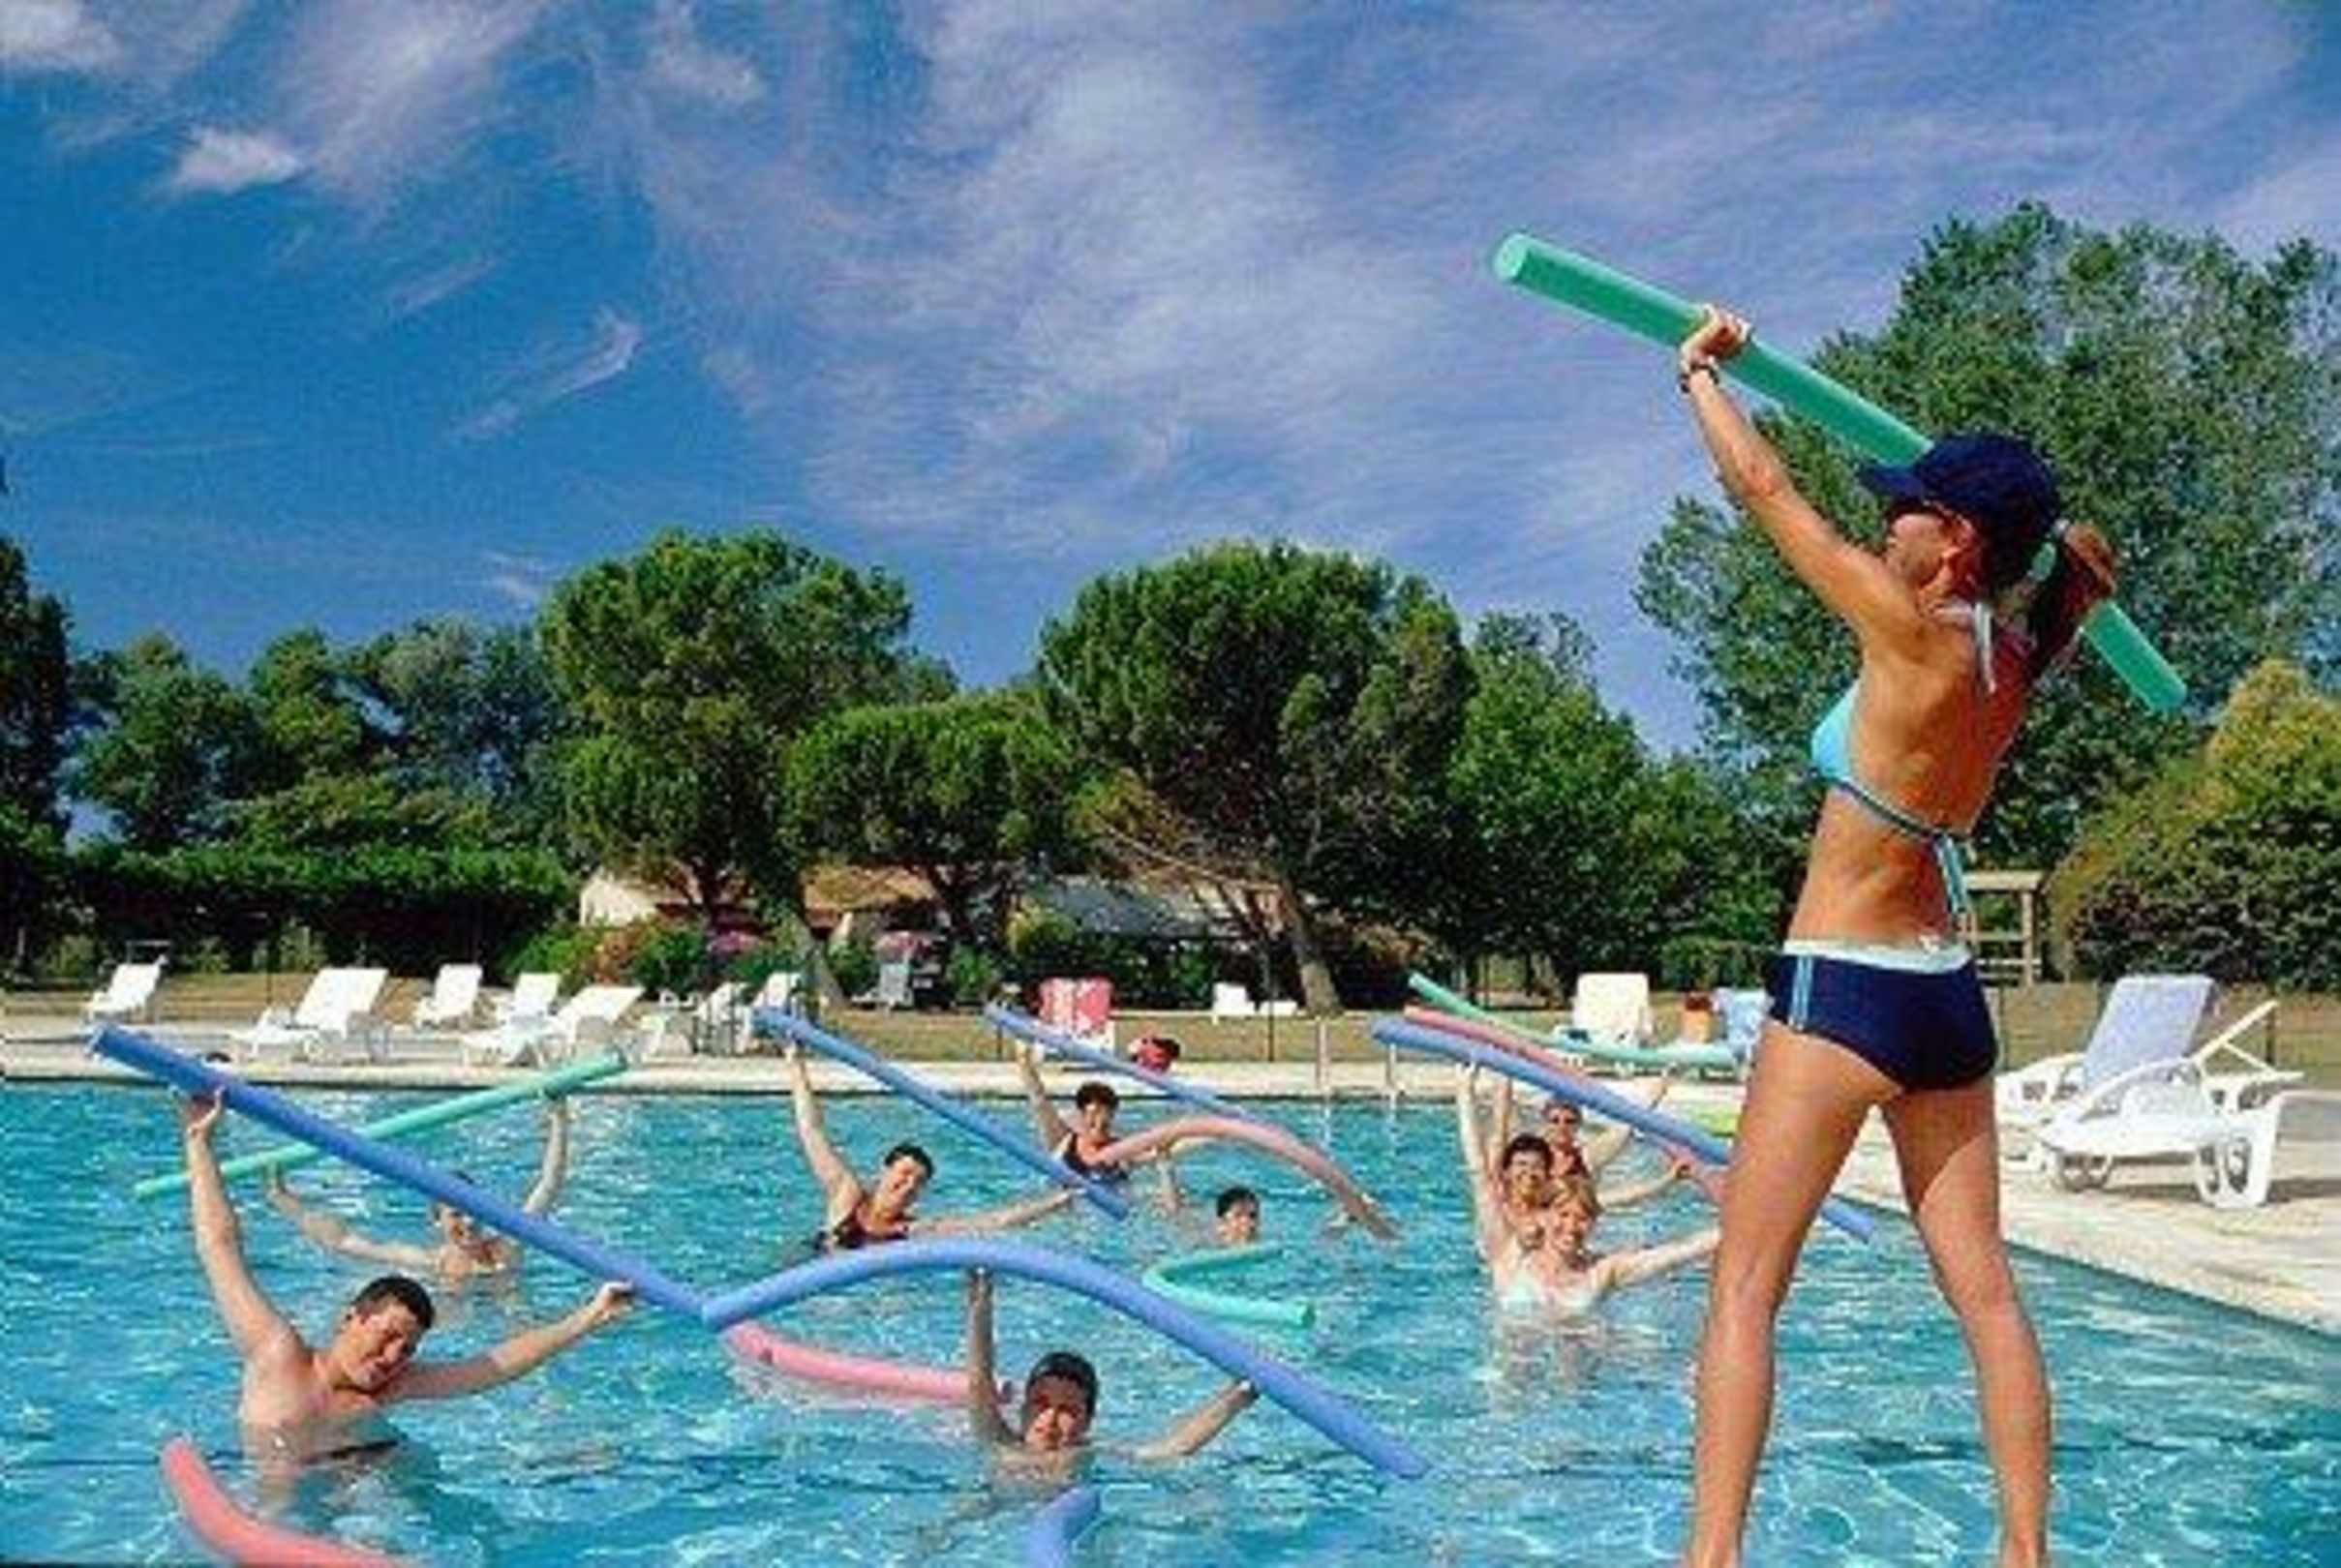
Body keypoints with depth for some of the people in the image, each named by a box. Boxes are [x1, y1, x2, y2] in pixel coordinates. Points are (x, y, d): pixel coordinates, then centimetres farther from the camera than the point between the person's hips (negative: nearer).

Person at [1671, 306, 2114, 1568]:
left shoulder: (1913, 631, -14)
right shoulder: (2012, 657, 5)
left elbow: (1767, 493, -5)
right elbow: (2075, 568, 34)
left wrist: (1701, 376, 8)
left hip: (1843, 990, -8)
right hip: (1948, 994, 8)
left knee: (1743, 1286, -5)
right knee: (1982, 1286, 10)